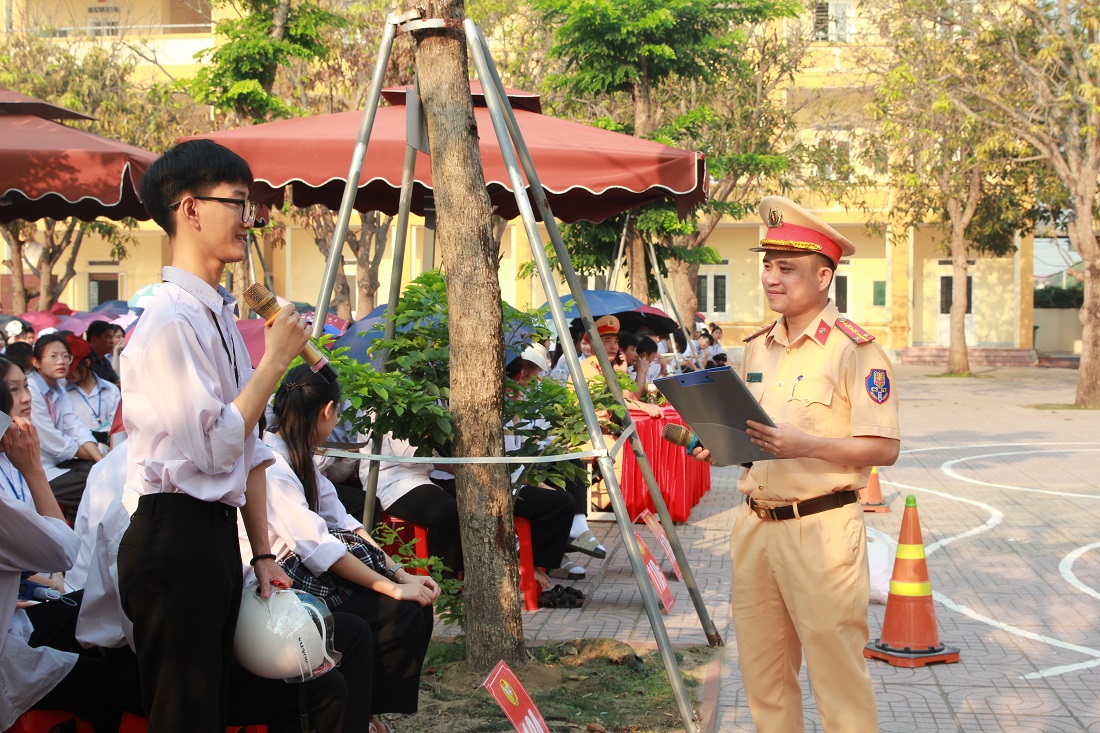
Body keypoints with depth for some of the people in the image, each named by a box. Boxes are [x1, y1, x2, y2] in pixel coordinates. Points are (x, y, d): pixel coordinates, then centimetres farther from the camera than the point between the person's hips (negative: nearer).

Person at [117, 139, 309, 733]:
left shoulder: (220, 314, 13)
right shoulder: (170, 320, -16)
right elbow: (215, 447, -20)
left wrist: (263, 551, 14)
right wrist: (276, 358, -13)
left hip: (218, 532, 9)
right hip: (176, 535, -9)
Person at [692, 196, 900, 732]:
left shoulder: (853, 349, -10)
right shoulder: (757, 347, 12)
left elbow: (884, 447, -14)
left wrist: (806, 444, -26)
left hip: (820, 526, -7)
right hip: (756, 523, 7)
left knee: (836, 668, -1)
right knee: (762, 670, 14)